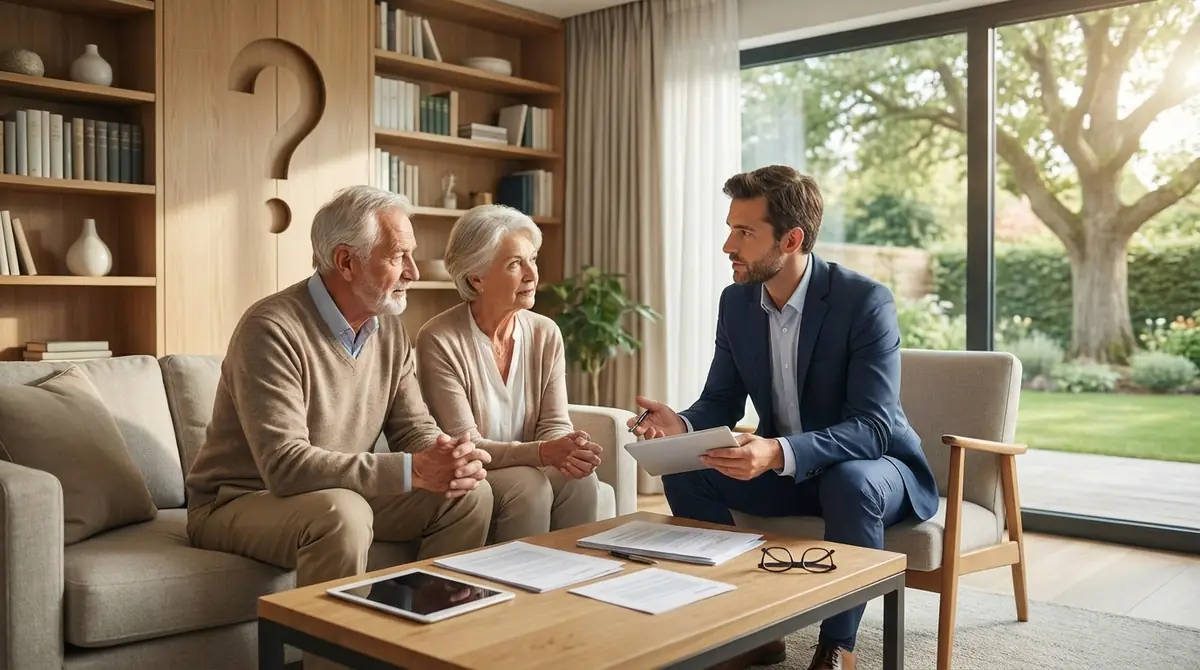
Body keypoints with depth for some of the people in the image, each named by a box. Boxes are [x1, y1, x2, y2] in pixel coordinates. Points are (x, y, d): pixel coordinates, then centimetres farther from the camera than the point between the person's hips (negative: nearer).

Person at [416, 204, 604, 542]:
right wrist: (543, 452, -31)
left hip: (526, 470, 4)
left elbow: (554, 424, -1)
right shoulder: (439, 341, -14)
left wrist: (570, 448, -26)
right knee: (528, 485, -30)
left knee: (580, 479, -24)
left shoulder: (546, 333, 2)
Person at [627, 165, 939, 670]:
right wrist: (682, 425, -24)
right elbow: (720, 402, 1)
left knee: (849, 484, -38)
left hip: (874, 466, -5)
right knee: (683, 473, -15)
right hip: (784, 469, 5)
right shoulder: (736, 301, -5)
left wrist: (779, 453, -46)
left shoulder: (866, 301, -23)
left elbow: (872, 428, -30)